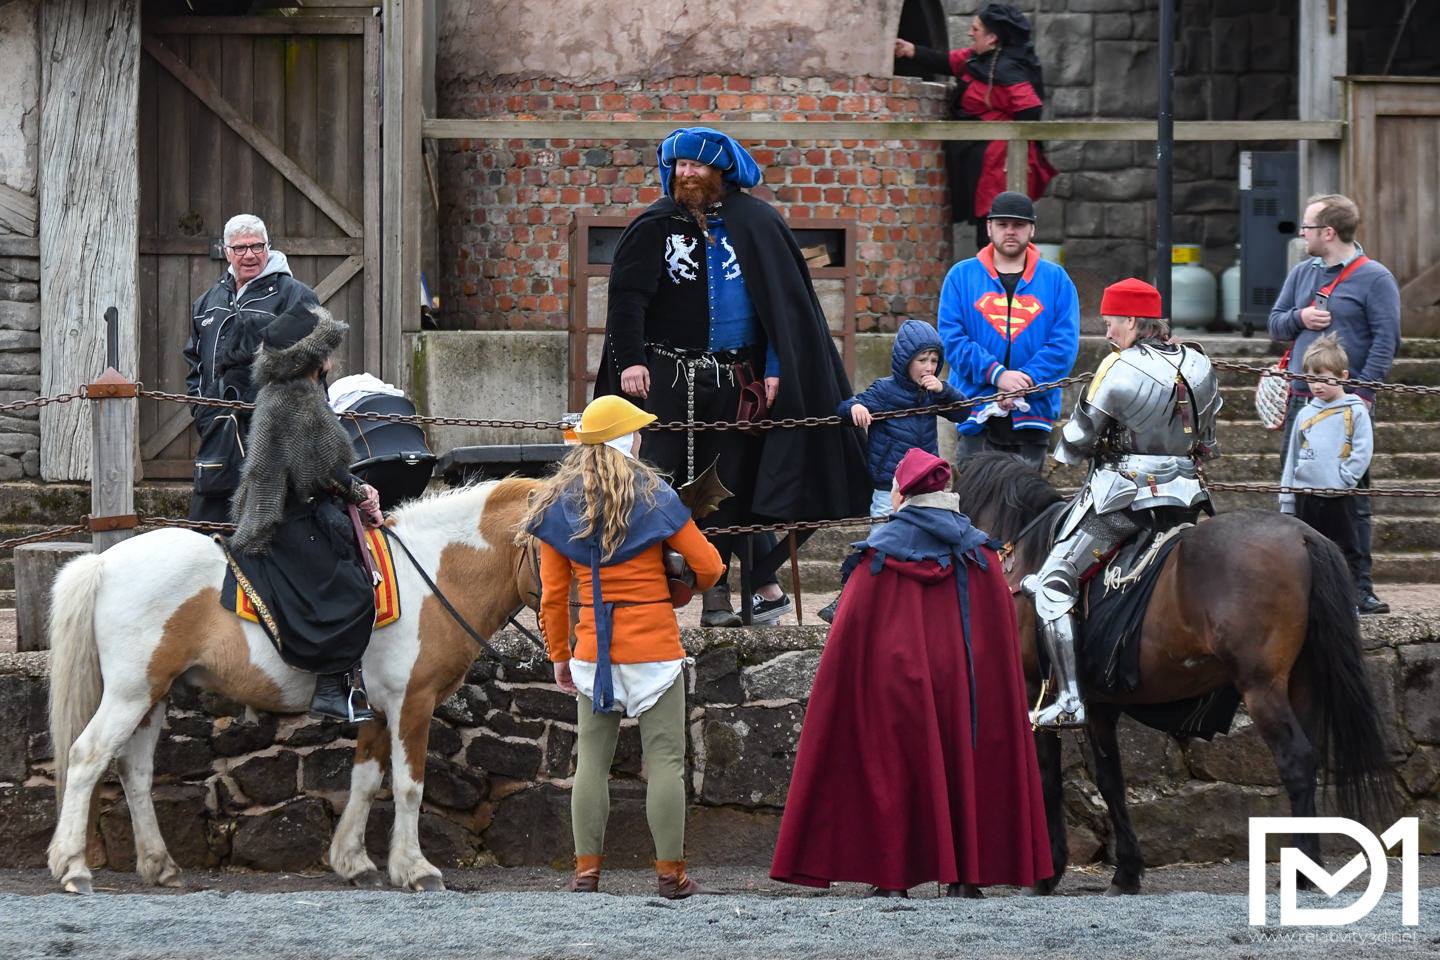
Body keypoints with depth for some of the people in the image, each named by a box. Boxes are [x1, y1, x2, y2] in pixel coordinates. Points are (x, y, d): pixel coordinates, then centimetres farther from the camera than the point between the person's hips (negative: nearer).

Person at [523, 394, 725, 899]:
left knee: (592, 759, 10)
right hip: (654, 644, -3)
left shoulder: (558, 506, 4)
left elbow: (552, 595, 4)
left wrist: (559, 656, 13)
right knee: (665, 758, 1)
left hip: (593, 648, 3)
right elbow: (708, 566, -5)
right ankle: (671, 872, 1)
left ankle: (586, 870, 7)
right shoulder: (653, 496, -5)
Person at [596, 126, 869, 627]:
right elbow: (627, 297, -2)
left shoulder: (754, 224, 6)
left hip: (736, 379, 1)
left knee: (728, 490, 2)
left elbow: (784, 300, 6)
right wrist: (631, 359, -17)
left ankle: (716, 594, 7)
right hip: (669, 375, -1)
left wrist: (775, 369, -2)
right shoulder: (655, 226, 5)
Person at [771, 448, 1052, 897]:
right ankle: (964, 876, 6)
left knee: (892, 776, 4)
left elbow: (851, 636, -4)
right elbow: (1002, 640, 7)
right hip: (960, 687, 2)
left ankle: (892, 880, 0)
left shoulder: (878, 556, -3)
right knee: (961, 769, 9)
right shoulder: (980, 554, 5)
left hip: (892, 689, -2)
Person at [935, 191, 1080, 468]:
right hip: (978, 417, -1)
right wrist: (996, 374, -15)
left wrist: (1027, 379, -15)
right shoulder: (962, 276, 8)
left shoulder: (1056, 279, 9)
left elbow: (1064, 344, 0)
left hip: (1032, 416, 1)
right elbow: (951, 338, -2)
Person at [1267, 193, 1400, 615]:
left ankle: (1359, 586, -2)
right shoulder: (1302, 273, 14)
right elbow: (1275, 323, 19)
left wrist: (1362, 392, -17)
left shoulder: (1375, 278, -4)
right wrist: (1299, 318, -4)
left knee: (1351, 497, -4)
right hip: (1301, 399, 6)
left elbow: (1386, 340, -9)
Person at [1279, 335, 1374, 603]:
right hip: (1306, 497, 5)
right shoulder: (1305, 414, 10)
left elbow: (1362, 451, -9)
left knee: (1345, 550, 0)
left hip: (1339, 498, -5)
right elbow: (1292, 459, 14)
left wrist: (1344, 479, -16)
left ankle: (1351, 599, 5)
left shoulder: (1355, 412, -4)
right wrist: (1287, 501, 11)